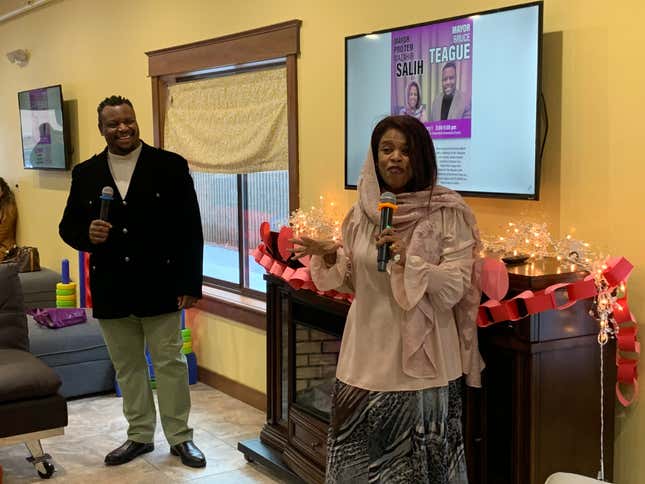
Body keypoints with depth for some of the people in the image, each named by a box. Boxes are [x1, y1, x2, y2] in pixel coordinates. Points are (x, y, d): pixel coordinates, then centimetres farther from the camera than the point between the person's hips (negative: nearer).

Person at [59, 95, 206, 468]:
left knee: (170, 364, 5)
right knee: (127, 367, 14)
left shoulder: (171, 166, -4)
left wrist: (191, 283, -8)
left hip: (160, 286, -3)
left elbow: (190, 228, -5)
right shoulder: (85, 173, 5)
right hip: (111, 290, 3)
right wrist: (87, 234, -15)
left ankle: (180, 437, 19)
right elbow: (68, 226, 10)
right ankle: (140, 435, 29)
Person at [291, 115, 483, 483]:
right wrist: (332, 258, -4)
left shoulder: (447, 211, -9)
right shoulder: (363, 212, 5)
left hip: (421, 362, -4)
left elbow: (455, 288, -12)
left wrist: (409, 260, -25)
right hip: (367, 359, 5)